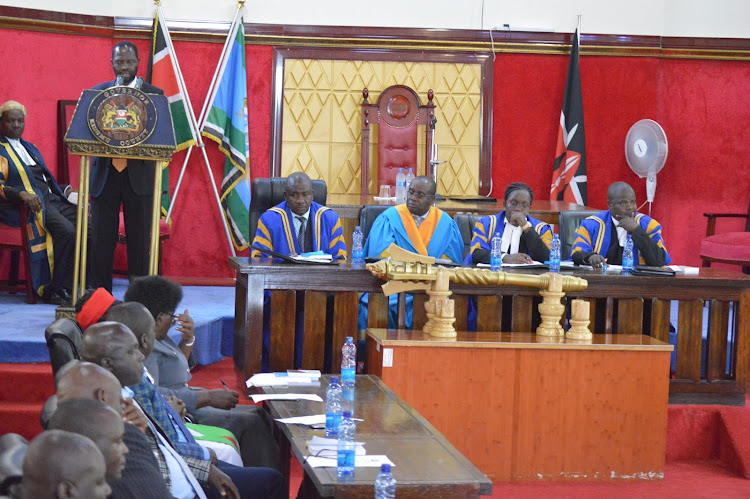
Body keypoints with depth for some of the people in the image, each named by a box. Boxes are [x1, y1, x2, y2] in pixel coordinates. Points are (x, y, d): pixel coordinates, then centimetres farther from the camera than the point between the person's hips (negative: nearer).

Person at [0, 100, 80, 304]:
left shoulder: (29, 148, 27)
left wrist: (66, 190, 13)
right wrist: (22, 194, -28)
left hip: (51, 199, 8)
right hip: (27, 205, -8)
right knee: (66, 231, -32)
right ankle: (53, 290, -23)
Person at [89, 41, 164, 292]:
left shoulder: (154, 94, 6)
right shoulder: (97, 92, 10)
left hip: (138, 176, -1)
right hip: (105, 176, 1)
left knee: (139, 243, 2)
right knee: (101, 242, 2)